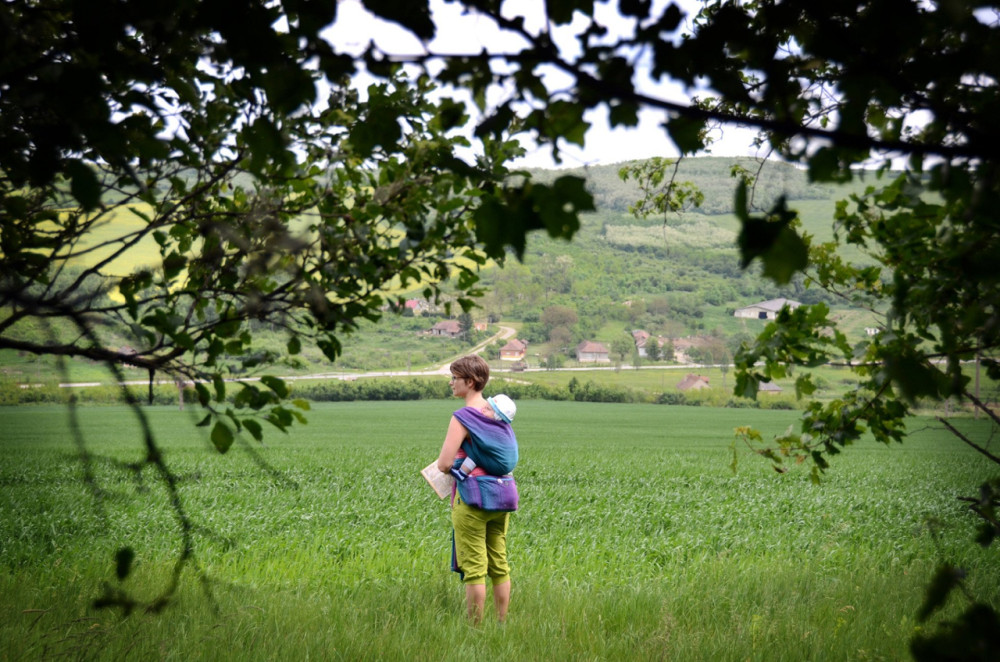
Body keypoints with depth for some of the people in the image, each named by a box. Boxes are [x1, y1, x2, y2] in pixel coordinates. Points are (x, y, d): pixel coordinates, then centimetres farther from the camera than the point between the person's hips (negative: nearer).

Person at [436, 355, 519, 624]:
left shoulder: (463, 417, -14)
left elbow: (444, 464, -18)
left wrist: (447, 462, 4)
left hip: (473, 496, -7)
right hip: (502, 493, 7)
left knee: (474, 569, -2)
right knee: (499, 565, 13)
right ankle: (503, 625, 18)